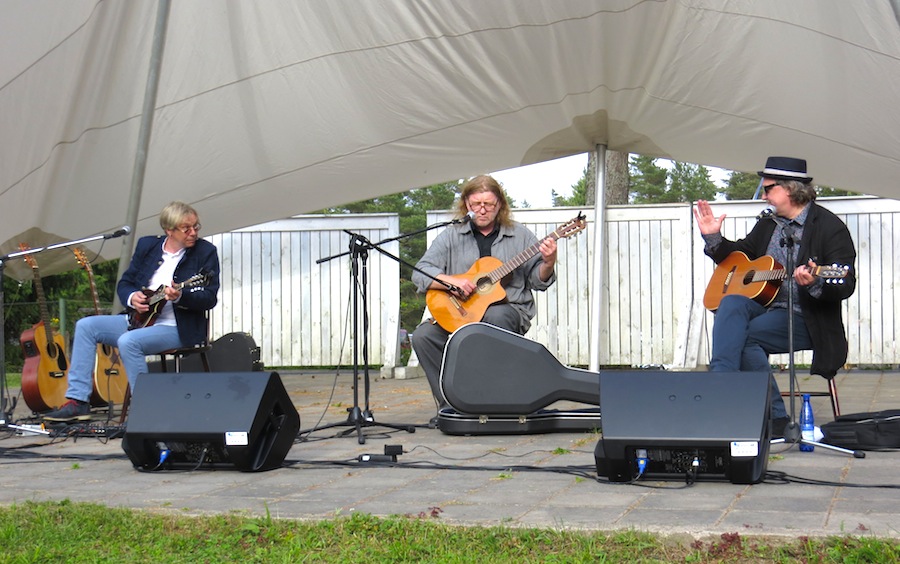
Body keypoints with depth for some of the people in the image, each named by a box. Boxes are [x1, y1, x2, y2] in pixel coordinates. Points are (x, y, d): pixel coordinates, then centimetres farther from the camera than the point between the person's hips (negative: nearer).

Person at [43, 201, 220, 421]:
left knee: (128, 341, -31)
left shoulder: (205, 252, -4)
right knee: (86, 326, -6)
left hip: (179, 328, -7)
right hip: (141, 319, 7)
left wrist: (180, 296, -30)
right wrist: (132, 297, -8)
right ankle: (78, 401, -8)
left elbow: (209, 298, -12)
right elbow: (124, 283, 15)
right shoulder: (147, 245, 9)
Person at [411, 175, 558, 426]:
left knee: (496, 316, -38)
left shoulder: (519, 235, 8)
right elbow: (420, 273, -1)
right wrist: (452, 281, -18)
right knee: (423, 335, -23)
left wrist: (548, 264, -15)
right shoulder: (451, 236, 8)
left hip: (508, 309, -2)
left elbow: (538, 280, 7)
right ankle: (450, 403, -11)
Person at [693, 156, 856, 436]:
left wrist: (815, 284, -34)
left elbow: (846, 285, -14)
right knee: (731, 302, -26)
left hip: (804, 318, -6)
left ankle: (775, 417, -17)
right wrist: (713, 237, 9)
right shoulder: (767, 222, 15)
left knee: (743, 337, -28)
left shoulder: (830, 227, -7)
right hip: (762, 305, 6)